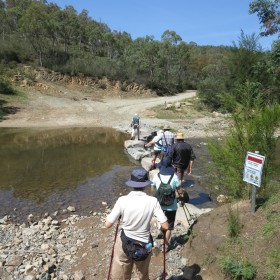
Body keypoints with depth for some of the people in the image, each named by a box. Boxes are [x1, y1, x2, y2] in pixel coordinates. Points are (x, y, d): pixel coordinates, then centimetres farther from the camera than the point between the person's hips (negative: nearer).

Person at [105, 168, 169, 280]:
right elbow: (165, 226, -16)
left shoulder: (122, 200, -19)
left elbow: (108, 224, -15)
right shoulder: (152, 201, -18)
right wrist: (161, 228, 7)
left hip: (124, 244, -1)